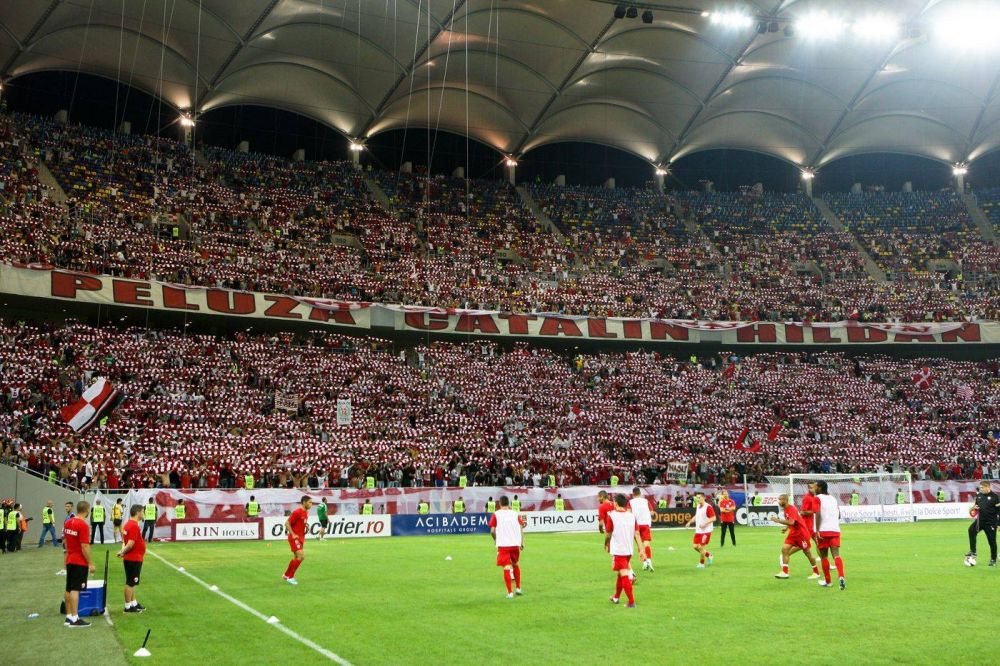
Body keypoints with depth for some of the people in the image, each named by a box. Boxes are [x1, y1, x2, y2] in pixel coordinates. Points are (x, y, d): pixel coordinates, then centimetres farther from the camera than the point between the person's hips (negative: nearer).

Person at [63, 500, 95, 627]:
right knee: (75, 589, -7)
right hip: (80, 562, -8)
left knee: (69, 588, 11)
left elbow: (66, 541, 15)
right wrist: (90, 563, -13)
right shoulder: (83, 525, -18)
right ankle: (74, 619, -6)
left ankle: (68, 616, 17)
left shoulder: (68, 523, 7)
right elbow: (85, 547, -19)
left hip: (70, 560, 8)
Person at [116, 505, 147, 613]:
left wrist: (123, 551, 0)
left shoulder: (129, 524, 11)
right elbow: (130, 544, -26)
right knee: (130, 583, 0)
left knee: (132, 582, 18)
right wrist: (123, 552, -11)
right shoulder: (134, 526, -22)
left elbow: (125, 541, 14)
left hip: (132, 559, 10)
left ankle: (133, 603, 28)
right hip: (134, 559, -10)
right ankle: (128, 606, 8)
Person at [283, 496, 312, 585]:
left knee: (296, 558, 15)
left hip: (300, 538, 9)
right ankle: (290, 577, -5)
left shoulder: (306, 512, 10)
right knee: (301, 556, -16)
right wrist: (293, 535, -20)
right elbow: (287, 523, -17)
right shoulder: (297, 512, -17)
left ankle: (286, 575, 30)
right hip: (295, 538, -9)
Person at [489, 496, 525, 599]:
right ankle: (518, 588, 26)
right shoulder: (515, 514, 8)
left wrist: (495, 540, 14)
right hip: (516, 544, 3)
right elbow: (521, 528, 0)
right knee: (516, 565, 22)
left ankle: (510, 592, -4)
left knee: (507, 567, -1)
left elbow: (492, 531, -4)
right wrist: (522, 542, 3)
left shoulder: (496, 514, 1)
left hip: (503, 545, -3)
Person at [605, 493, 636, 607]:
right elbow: (636, 534, 1)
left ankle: (631, 602, -8)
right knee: (619, 573, 21)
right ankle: (616, 597, 35)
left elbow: (608, 534, -4)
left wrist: (606, 544, 15)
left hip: (617, 550, -5)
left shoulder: (611, 515, -11)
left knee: (624, 576, -4)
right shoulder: (631, 516, 2)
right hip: (629, 550, 5)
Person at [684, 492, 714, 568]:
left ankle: (701, 564, 11)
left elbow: (713, 518, -19)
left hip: (706, 531, -8)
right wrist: (690, 522, 15)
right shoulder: (698, 506, 10)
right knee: (696, 546, 8)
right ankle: (708, 555, 30)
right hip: (698, 530, 8)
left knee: (701, 547, -6)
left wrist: (704, 523, -27)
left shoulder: (708, 507, -16)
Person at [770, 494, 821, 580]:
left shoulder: (791, 509, -22)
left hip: (802, 533, -9)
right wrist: (786, 528, 5)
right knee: (784, 549, -5)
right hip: (793, 533, 9)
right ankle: (784, 572, -5)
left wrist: (778, 520, -33)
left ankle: (816, 573, 20)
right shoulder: (785, 509, 6)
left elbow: (791, 522, -35)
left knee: (807, 553, 3)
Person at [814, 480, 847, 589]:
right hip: (835, 530, 4)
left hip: (823, 531, -4)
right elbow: (839, 515, 20)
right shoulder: (833, 498, 17)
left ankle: (827, 581, 17)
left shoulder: (818, 498, -1)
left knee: (823, 556, 9)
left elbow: (818, 514, -15)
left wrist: (817, 531, -19)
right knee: (836, 554, -4)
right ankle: (841, 576, -27)